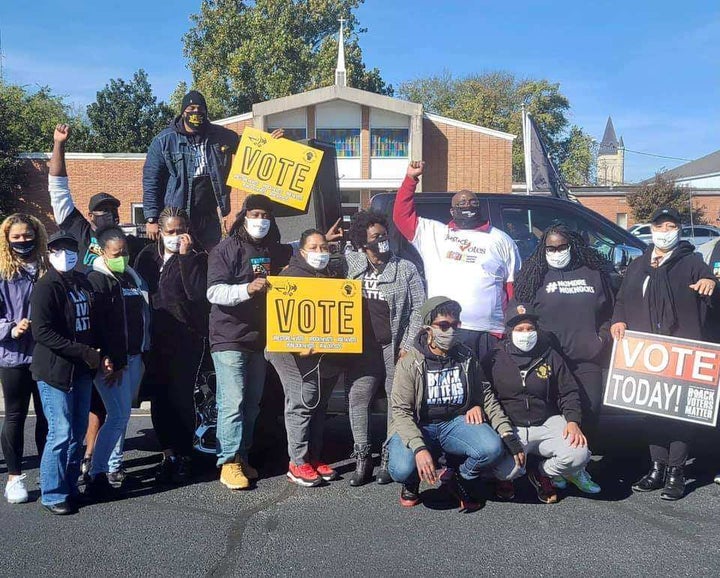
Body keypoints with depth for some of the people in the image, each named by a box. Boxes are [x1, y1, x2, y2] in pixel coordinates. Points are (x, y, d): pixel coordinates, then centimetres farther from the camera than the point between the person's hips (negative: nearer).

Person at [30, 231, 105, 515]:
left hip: (82, 371, 7)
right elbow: (42, 332, -18)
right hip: (55, 371, -7)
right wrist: (85, 353, -19)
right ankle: (53, 494, 9)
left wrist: (100, 355, 3)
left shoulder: (83, 283, 13)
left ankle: (70, 487, 24)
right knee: (61, 434, -5)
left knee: (78, 433, 11)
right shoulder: (46, 287, -10)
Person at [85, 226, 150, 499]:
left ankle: (113, 467, 22)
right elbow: (99, 327, -17)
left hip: (134, 357, 8)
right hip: (112, 360, -8)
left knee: (122, 414, 12)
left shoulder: (132, 276, 15)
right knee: (119, 415, -13)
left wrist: (145, 352, 16)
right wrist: (115, 363, -19)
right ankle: (97, 474, -9)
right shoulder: (97, 280, -10)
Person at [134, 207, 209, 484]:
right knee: (160, 396, 6)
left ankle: (183, 455, 6)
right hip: (156, 337, 4)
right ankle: (169, 453, 18)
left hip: (187, 338, -4)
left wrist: (186, 256, -15)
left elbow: (197, 292, -16)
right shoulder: (148, 256, 11)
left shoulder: (197, 258, 0)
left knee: (181, 396, -5)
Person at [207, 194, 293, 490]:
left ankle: (242, 456, 22)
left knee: (252, 402, 11)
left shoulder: (275, 251, 12)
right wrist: (247, 289, -32)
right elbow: (214, 292, -18)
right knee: (233, 402, -9)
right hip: (229, 339, -6)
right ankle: (229, 462, -2)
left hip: (261, 339, 6)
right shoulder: (227, 249, -7)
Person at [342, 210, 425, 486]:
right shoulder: (351, 263, 8)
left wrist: (408, 345, -8)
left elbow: (418, 309, -1)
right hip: (362, 346, 2)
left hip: (394, 346, -2)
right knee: (357, 398, -1)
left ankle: (389, 457, 11)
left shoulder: (406, 268, 2)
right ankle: (362, 458, 8)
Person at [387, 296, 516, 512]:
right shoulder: (410, 362, -9)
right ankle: (412, 482, 9)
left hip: (457, 422, 3)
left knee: (492, 448, -28)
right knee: (403, 469, -33)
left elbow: (486, 395, 10)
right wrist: (419, 448, -31)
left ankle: (462, 480, 7)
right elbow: (401, 412, -14)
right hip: (419, 427, -3)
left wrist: (507, 433, -3)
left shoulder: (466, 357, 4)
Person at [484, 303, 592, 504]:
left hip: (547, 423, 3)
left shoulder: (550, 356, 7)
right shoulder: (495, 358, 1)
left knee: (579, 454, -24)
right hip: (509, 428, -2)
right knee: (506, 471, -30)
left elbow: (569, 392, 11)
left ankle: (542, 474, 9)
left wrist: (573, 421, -8)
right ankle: (507, 477, 13)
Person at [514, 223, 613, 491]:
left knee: (590, 410, 1)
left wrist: (603, 339, 4)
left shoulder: (593, 273, 12)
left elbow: (608, 311, 18)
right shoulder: (536, 275, 6)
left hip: (587, 358, 3)